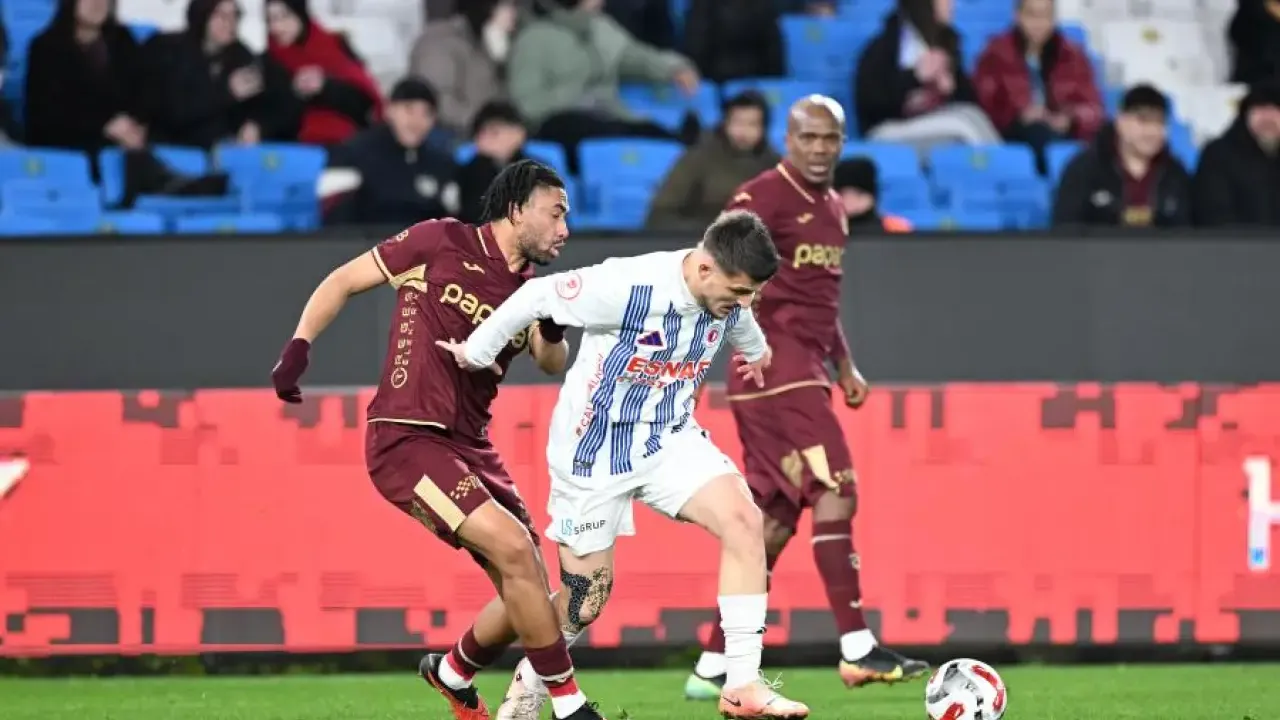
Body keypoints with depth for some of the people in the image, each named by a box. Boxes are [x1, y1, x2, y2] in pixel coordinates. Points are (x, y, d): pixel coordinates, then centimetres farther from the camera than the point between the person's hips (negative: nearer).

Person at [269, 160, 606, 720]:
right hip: (406, 440, -8)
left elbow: (553, 364, 10)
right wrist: (298, 348, -12)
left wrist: (554, 327, -11)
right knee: (514, 548, -23)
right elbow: (342, 282, 0)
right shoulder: (440, 243, -6)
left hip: (470, 445, 8)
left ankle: (453, 674, 36)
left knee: (528, 593, 6)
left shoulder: (529, 288, 11)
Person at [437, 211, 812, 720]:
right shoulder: (626, 287, -30)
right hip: (594, 453, -5)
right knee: (585, 598, 4)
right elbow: (536, 296, -17)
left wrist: (755, 351, 41)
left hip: (669, 439, 5)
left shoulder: (727, 294, -9)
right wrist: (476, 353, -4)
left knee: (743, 520, -20)